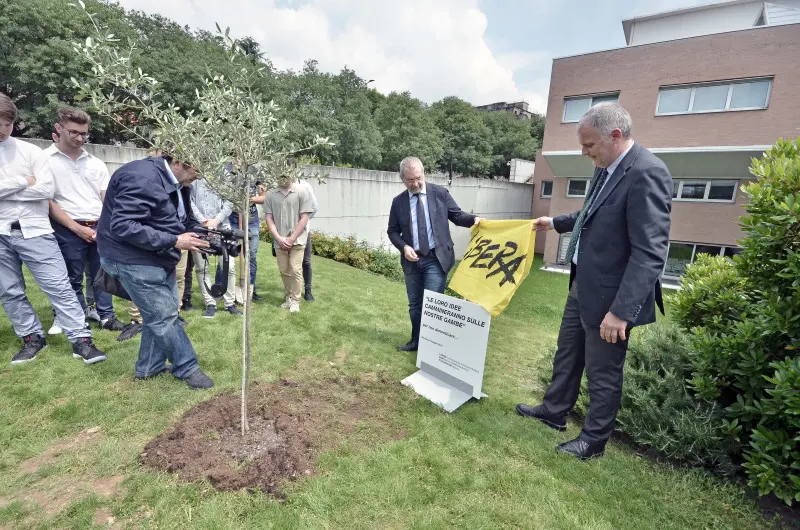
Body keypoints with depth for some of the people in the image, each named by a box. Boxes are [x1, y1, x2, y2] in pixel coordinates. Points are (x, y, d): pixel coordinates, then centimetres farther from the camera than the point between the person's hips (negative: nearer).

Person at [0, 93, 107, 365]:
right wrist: (23, 182, -9)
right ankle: (32, 337, 25)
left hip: (34, 231, -3)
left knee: (59, 286, -4)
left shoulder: (31, 151, 1)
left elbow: (46, 190, -9)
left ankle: (81, 340, -1)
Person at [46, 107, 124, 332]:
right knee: (74, 279, 7)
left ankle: (107, 316, 20)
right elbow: (47, 201, -5)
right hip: (68, 231, -3)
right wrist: (77, 228, -11)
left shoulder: (96, 163, 10)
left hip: (99, 228, 3)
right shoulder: (45, 159, -1)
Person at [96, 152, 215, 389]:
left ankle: (148, 368, 32)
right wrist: (174, 241, -29)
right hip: (133, 260, -10)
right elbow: (122, 226, -30)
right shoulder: (142, 178, -25)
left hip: (158, 260, 10)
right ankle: (188, 368, 13)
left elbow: (181, 219, 14)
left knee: (159, 314, 16)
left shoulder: (176, 182, 6)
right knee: (165, 317, -2)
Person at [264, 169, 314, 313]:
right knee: (284, 271, 10)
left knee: (295, 270, -4)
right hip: (279, 241, 3)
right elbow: (269, 218, 6)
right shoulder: (270, 194, 5)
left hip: (297, 240, -3)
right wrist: (279, 238, -6)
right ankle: (288, 297, 25)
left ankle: (295, 300, 9)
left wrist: (291, 239, -9)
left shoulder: (301, 193, -2)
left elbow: (304, 218, -5)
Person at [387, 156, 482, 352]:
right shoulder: (398, 202, 3)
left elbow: (456, 215, 3)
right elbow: (392, 231, 7)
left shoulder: (440, 193, -2)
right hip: (411, 261, 3)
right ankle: (416, 341, 32)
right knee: (414, 304, 15)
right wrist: (404, 247, -11)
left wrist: (473, 220, -17)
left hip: (436, 259, -3)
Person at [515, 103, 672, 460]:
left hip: (609, 294, -9)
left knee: (602, 374, 10)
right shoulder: (607, 168, 6)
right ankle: (554, 412, 43)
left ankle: (594, 440, 32)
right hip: (582, 285, 9)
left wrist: (621, 311, -29)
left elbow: (649, 253, -27)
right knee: (567, 354, 23)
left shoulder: (647, 173, -22)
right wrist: (556, 223, 32)